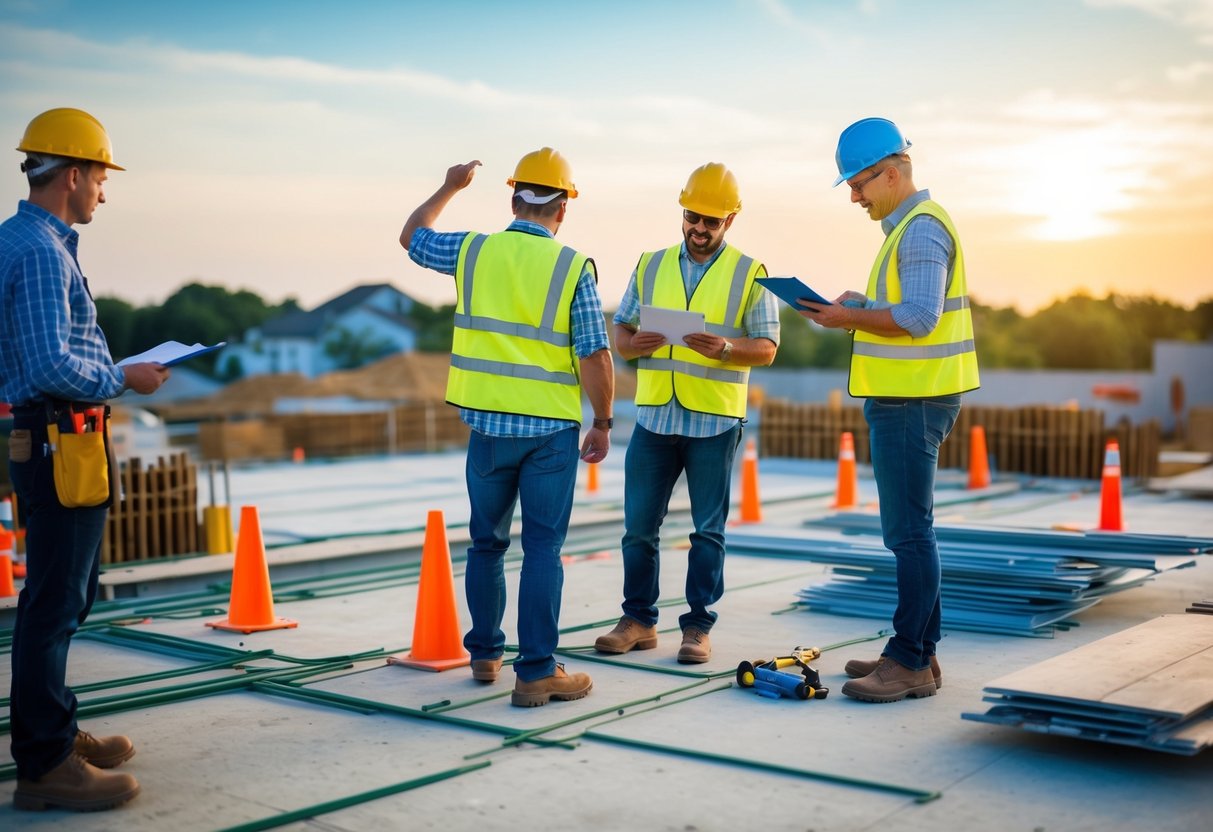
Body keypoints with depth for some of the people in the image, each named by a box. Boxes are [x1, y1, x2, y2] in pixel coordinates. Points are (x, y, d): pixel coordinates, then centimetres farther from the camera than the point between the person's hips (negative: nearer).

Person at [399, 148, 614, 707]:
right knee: (542, 550, 1)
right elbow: (595, 357, -10)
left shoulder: (472, 252, 1)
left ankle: (485, 655, 29)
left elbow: (411, 236, 22)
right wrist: (603, 423, 3)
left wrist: (450, 187, 35)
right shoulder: (574, 267, -7)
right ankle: (536, 673, 2)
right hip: (551, 429, -3)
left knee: (487, 543, 18)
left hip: (487, 424, 3)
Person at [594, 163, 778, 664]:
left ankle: (698, 627, 13)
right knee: (638, 525, 6)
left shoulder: (749, 274, 1)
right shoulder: (650, 266, 11)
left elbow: (767, 348, -2)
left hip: (714, 421, -3)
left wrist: (725, 348, -21)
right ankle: (638, 621, 19)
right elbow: (619, 332, 11)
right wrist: (633, 343, -12)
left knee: (708, 530, 4)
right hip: (653, 416, 3)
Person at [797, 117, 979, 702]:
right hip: (902, 397, 11)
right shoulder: (907, 227, 19)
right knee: (908, 530, 14)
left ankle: (910, 664, -3)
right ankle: (918, 651, 22)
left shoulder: (923, 229, -14)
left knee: (909, 532, -8)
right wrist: (861, 303, 10)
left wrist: (850, 318, -14)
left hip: (912, 402, -11)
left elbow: (918, 317, -23)